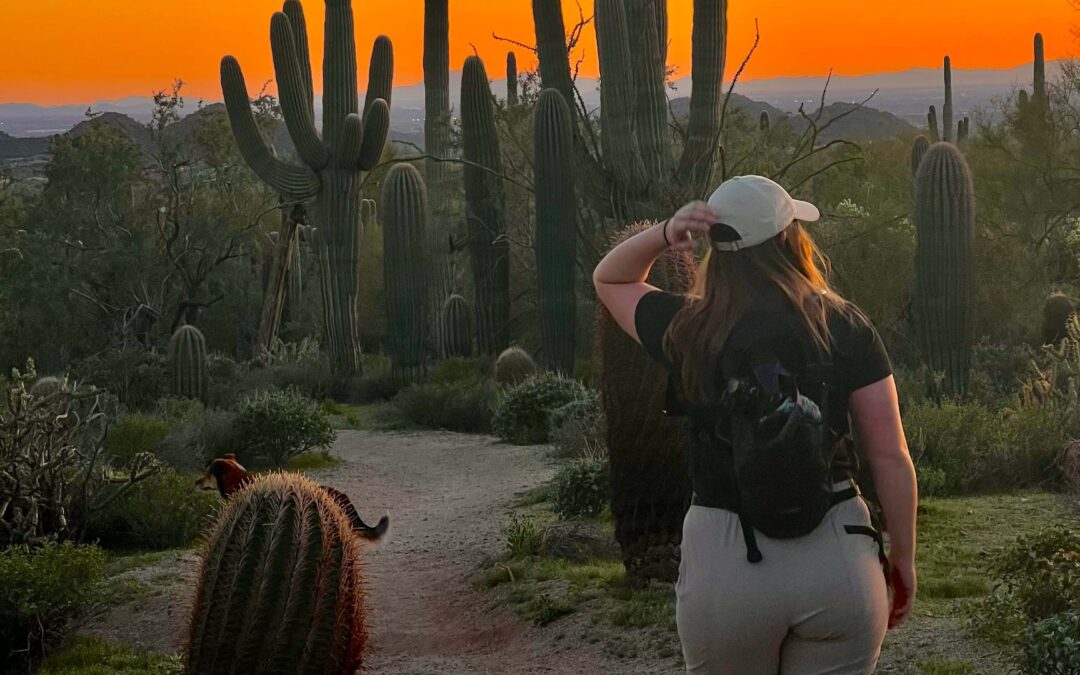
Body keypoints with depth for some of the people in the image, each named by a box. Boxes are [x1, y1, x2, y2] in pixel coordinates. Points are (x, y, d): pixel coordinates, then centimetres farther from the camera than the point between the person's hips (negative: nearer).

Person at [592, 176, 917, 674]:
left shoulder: (687, 330, -2)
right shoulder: (847, 327, -3)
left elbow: (608, 280, 18)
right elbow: (890, 457, -2)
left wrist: (662, 235, 0)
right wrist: (903, 559, 9)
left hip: (724, 558, 0)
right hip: (837, 555, 0)